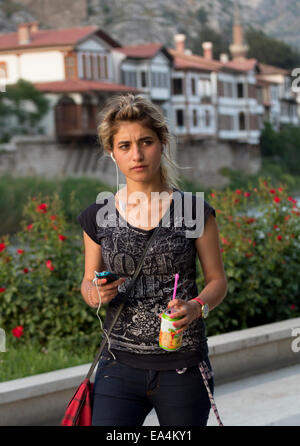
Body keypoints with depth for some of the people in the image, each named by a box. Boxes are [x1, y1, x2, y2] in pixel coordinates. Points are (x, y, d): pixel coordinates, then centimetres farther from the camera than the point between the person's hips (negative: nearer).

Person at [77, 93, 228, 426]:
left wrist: (195, 307, -16)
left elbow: (217, 280, 5)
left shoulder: (194, 211, -2)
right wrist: (96, 294, -9)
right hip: (120, 367, 1)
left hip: (184, 369, -1)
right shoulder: (97, 219, 3)